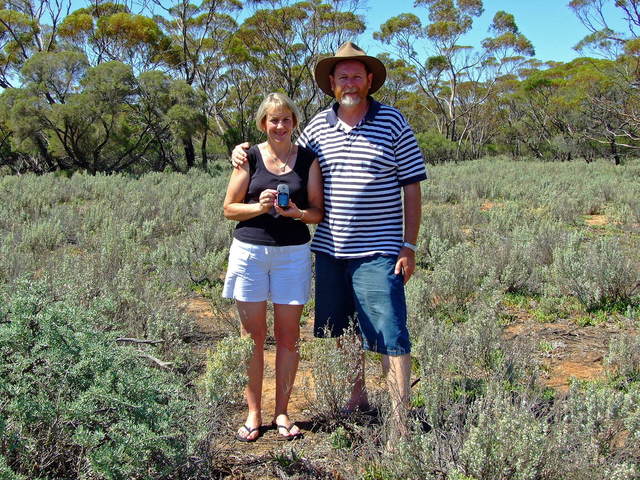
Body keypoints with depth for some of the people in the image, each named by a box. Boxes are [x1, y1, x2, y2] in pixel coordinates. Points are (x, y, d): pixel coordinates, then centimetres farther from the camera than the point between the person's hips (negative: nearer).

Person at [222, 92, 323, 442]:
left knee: (288, 336, 4)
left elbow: (318, 212, 5)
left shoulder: (308, 159, 6)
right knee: (253, 335, 3)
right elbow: (229, 208, 3)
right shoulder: (250, 157, 4)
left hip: (293, 253, 1)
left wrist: (298, 212, -16)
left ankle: (281, 412, 17)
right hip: (249, 251, 0)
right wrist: (259, 206, -14)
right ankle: (253, 413, 15)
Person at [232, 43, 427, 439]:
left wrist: (409, 246, -8)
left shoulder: (393, 122, -3)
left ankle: (400, 424, 2)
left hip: (377, 253, -5)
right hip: (329, 250, 5)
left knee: (390, 336, -6)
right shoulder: (319, 126, 9)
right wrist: (246, 149, 9)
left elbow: (412, 187, -3)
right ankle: (357, 397, 36)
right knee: (339, 331, 16)